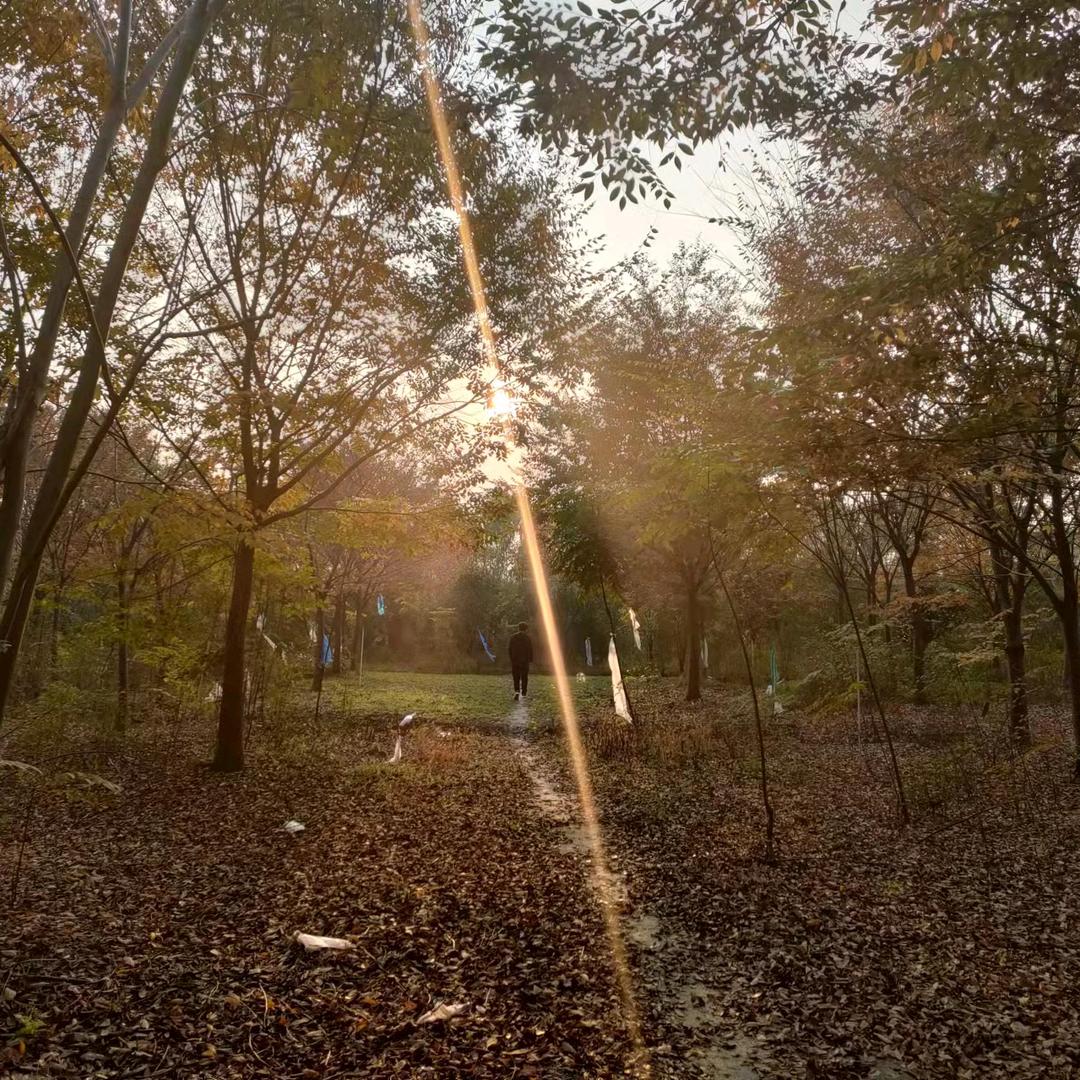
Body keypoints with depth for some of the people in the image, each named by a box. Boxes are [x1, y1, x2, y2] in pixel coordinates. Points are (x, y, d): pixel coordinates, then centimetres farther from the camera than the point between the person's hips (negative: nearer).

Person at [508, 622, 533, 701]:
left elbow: (510, 650, 5)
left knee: (516, 678, 6)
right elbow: (530, 650, -6)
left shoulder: (513, 637, 3)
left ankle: (516, 691, -13)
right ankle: (523, 694, 11)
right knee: (524, 678, 9)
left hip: (515, 661, 2)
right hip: (525, 661, -1)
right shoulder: (528, 638, -5)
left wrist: (511, 659, 13)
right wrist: (530, 660, 3)